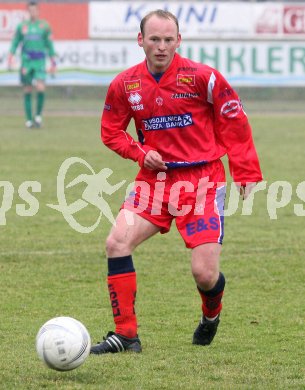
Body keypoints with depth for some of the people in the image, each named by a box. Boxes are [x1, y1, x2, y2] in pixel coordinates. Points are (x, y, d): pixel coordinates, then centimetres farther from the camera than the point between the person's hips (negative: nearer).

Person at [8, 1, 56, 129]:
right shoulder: (22, 26, 8)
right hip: (26, 61, 1)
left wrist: (53, 63, 9)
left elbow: (49, 45, 10)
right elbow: (15, 43, 10)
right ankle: (29, 119, 10)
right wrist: (10, 59, -2)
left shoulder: (44, 26, 6)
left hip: (40, 62, -1)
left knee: (41, 88, -17)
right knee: (27, 91, 2)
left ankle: (38, 115, 3)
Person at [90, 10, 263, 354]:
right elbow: (111, 132, 13)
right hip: (155, 178, 4)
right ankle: (125, 335, -6)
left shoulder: (202, 77, -11)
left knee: (204, 274, -9)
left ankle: (211, 316, 30)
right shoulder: (125, 85, 0)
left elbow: (234, 124, -3)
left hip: (202, 179, -4)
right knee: (116, 242, -15)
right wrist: (140, 152, -6)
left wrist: (246, 173, -7)